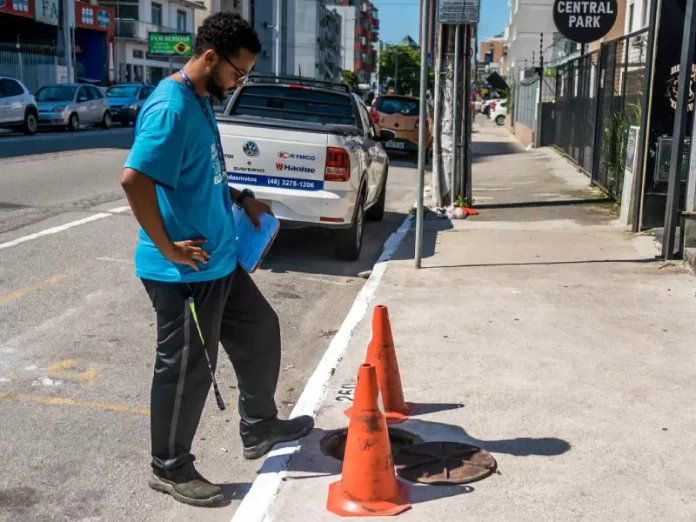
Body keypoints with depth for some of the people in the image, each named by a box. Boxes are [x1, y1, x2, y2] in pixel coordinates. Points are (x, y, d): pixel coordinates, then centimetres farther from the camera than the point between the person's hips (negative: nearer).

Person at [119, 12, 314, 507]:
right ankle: (171, 469, 23)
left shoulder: (201, 101, 10)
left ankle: (259, 428, 38)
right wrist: (168, 248, -24)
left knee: (260, 330, 21)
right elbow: (133, 179, -31)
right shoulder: (171, 107, -21)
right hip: (183, 273, -10)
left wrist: (242, 198, 12)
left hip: (220, 261, 10)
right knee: (186, 368, 4)